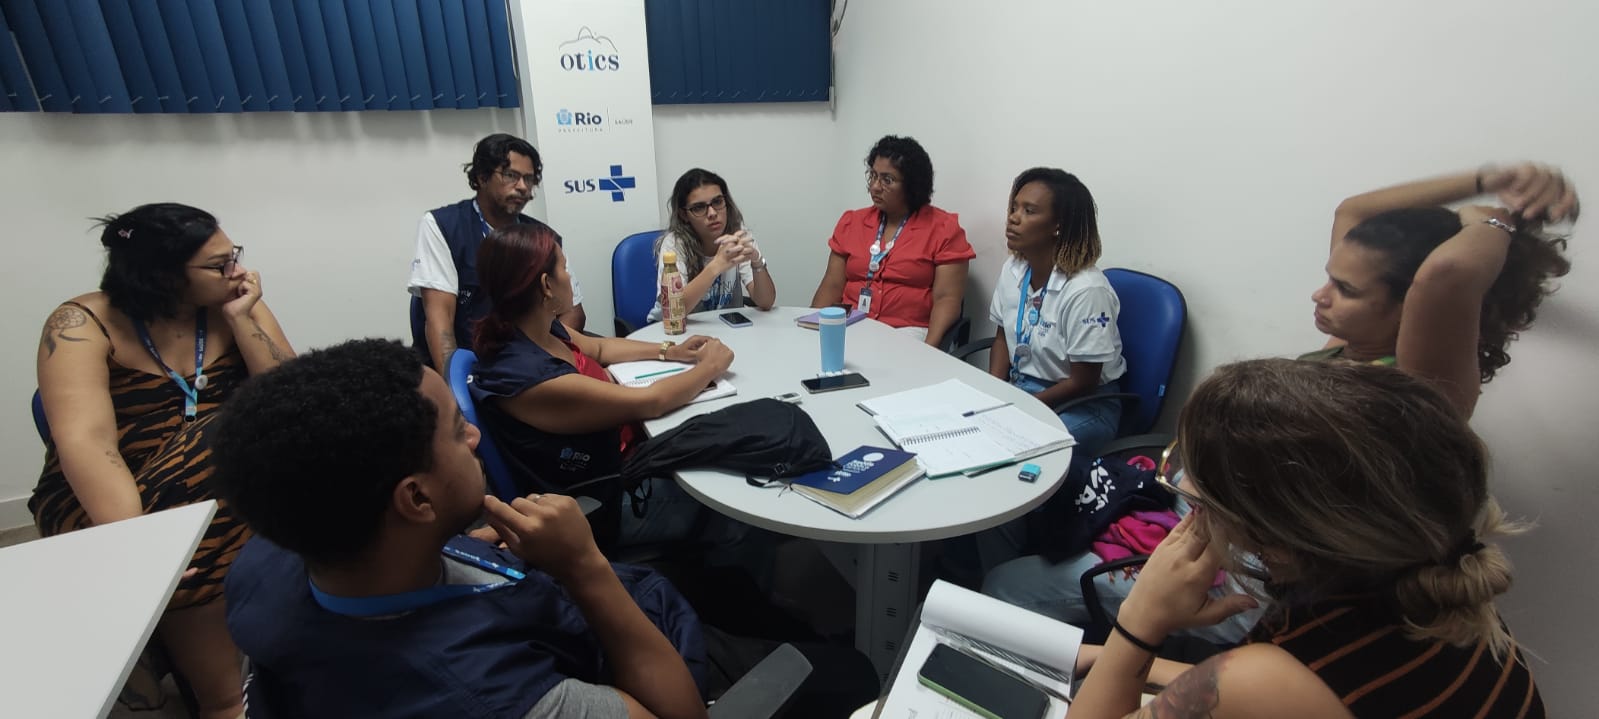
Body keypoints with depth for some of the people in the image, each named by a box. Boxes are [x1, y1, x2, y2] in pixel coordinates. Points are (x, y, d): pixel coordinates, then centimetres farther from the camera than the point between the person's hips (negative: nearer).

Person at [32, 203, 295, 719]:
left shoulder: (237, 306, 0)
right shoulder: (84, 325, -10)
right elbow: (85, 440, -24)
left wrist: (240, 320, -15)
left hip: (234, 480, 4)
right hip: (112, 501, -3)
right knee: (193, 568, -27)